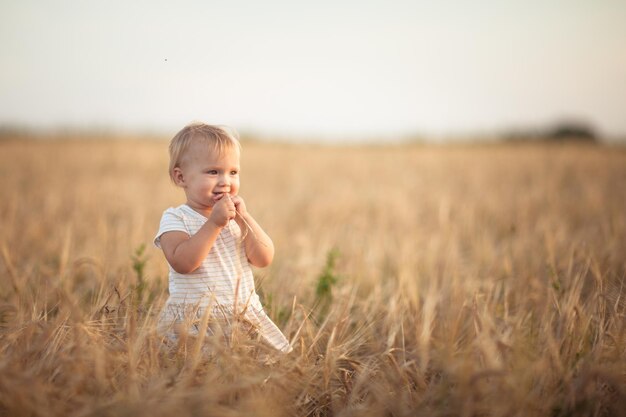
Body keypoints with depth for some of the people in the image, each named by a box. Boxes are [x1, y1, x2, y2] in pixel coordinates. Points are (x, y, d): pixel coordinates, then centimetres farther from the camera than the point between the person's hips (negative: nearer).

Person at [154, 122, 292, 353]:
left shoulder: (236, 216, 12)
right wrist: (214, 223, -23)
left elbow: (264, 259, 1)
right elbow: (182, 263, -21)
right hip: (193, 323, -5)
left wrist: (244, 218, -10)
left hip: (245, 315, 5)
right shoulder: (175, 218, -4)